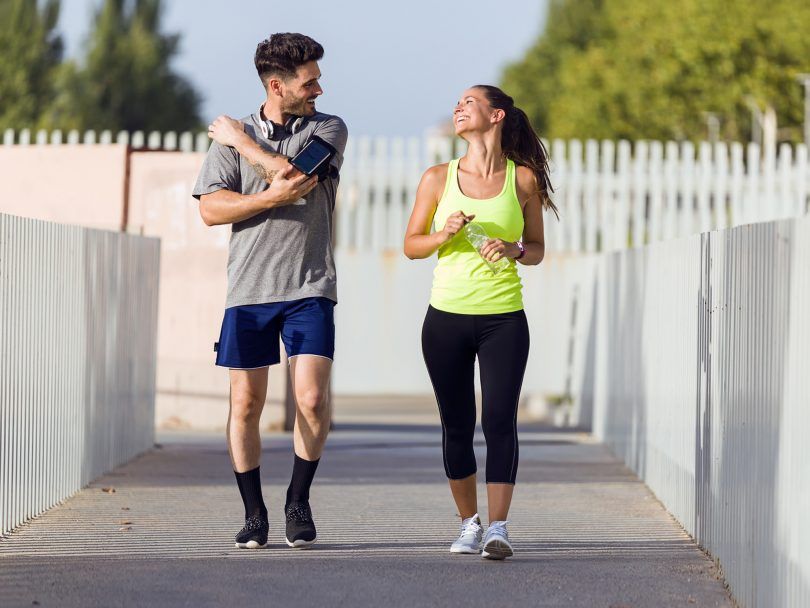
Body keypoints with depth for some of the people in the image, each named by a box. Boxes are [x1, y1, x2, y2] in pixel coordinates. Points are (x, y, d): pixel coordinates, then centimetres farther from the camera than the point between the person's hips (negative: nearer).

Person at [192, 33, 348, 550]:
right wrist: (273, 196, -12)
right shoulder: (232, 135, 8)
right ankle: (254, 513, 11)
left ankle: (298, 502, 8)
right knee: (246, 405, -1)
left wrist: (242, 140, -2)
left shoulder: (328, 129, 6)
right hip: (248, 289, 1)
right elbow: (210, 209, -2)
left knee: (313, 400, -11)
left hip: (309, 288, -1)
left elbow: (297, 173, -13)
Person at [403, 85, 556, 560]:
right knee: (457, 427, 6)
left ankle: (498, 529, -13)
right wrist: (444, 234, -11)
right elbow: (411, 245, 8)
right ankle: (470, 524, 19)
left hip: (504, 319, -1)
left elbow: (537, 250, 9)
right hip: (447, 319, 2)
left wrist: (514, 249, -13)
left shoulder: (524, 179, 2)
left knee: (500, 421, -11)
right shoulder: (438, 178, 4)